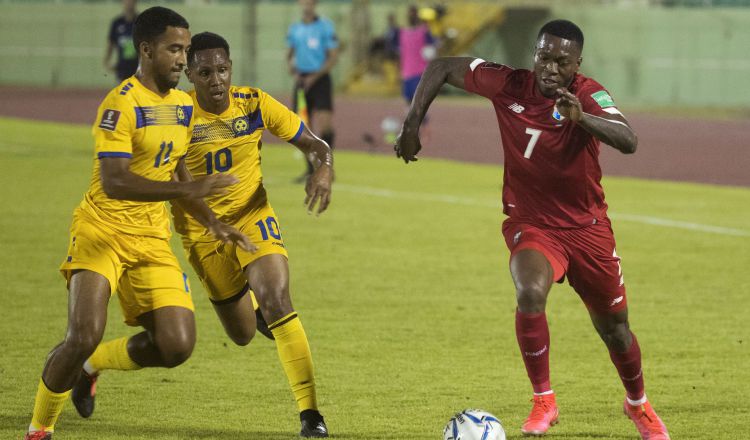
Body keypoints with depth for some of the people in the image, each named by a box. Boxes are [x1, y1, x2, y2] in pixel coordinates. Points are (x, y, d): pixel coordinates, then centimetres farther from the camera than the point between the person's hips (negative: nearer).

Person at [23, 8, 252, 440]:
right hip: (102, 230, -7)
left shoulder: (184, 106, 10)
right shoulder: (121, 104, -16)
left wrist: (213, 223, 14)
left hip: (153, 239, 7)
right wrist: (189, 189, -32)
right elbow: (113, 182, -27)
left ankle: (91, 365, 21)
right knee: (85, 335, -21)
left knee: (177, 346, -6)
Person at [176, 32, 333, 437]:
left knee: (276, 302, -24)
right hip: (202, 232, 0)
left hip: (253, 218, 0)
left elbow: (314, 145, -5)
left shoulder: (255, 104, -12)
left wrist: (323, 171, -26)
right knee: (242, 334, 9)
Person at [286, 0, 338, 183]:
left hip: (319, 78, -5)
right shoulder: (294, 29, 10)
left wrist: (314, 76, -13)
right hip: (301, 80, 5)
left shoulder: (325, 26, -4)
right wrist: (292, 71, -2)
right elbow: (289, 54, 19)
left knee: (323, 125, -15)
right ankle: (311, 169, 14)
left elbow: (333, 56, -6)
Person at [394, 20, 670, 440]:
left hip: (588, 227, 1)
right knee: (530, 293, -32)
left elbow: (628, 142, -36)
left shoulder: (588, 95, -18)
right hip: (531, 224, 0)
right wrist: (412, 123, -6)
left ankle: (638, 404, 42)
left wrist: (581, 118, -52)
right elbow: (441, 67, -1)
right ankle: (544, 401, -15)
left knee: (614, 327, 13)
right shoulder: (509, 85, -14)